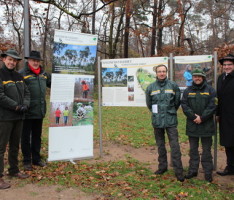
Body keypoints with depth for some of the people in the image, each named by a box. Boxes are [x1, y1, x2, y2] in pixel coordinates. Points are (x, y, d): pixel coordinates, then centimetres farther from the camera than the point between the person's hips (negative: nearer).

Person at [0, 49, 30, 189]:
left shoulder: (18, 76, 13)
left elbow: (26, 92, 12)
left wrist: (25, 105, -7)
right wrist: (16, 106, -16)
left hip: (19, 116, 7)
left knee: (15, 146, 17)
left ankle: (14, 170, 31)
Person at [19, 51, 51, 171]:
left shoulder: (43, 74, 11)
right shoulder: (22, 73, -9)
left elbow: (52, 83, 26)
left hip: (40, 111, 6)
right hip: (27, 112, -6)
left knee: (37, 136, 16)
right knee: (26, 137, 6)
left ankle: (36, 159, 29)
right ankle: (27, 161, 18)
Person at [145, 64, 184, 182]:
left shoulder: (173, 85, -1)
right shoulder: (151, 87, 3)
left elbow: (177, 101, 8)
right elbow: (149, 104, 14)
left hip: (171, 120, -2)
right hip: (157, 121, 2)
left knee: (174, 145, -6)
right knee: (160, 145, 14)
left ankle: (178, 171, 0)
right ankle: (162, 166, 29)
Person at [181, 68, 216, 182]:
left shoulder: (210, 90, -1)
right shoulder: (188, 91, 5)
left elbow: (212, 106, -8)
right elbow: (184, 105, -2)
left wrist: (202, 118, -15)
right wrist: (193, 116, -15)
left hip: (206, 125, -2)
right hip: (192, 125, 2)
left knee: (206, 149, 7)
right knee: (193, 149, 13)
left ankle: (208, 172, 17)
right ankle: (193, 170, 24)